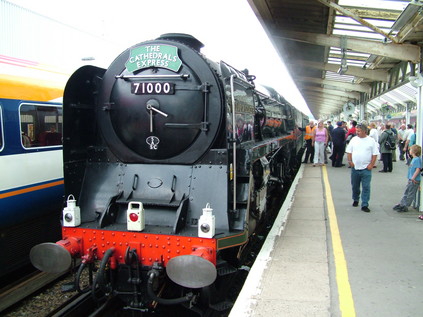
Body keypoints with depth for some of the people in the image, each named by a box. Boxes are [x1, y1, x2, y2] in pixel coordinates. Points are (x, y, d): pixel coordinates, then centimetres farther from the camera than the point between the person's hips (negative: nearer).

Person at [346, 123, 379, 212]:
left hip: (366, 168, -3)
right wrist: (350, 161, -2)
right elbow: (349, 151, 9)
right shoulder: (354, 139, 5)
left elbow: (375, 154, 0)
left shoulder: (371, 141, -1)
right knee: (355, 186, 14)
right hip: (355, 167, 3)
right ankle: (355, 200, 35)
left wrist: (371, 164, -7)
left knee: (366, 187, -4)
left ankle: (364, 205, 1)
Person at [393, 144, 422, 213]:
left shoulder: (417, 159, -18)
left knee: (410, 195, 1)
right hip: (410, 180, 10)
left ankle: (405, 207, 7)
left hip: (414, 181, -9)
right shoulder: (414, 159, 11)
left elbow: (418, 169, -23)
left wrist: (413, 178, -25)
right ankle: (401, 204, 23)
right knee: (406, 193, 15)